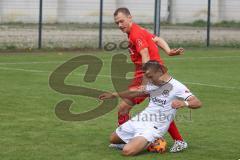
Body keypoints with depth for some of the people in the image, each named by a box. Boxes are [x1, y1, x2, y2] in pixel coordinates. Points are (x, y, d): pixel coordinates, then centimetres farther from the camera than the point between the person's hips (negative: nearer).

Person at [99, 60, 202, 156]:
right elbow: (137, 92, 23)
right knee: (113, 139, 20)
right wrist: (114, 95, 23)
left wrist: (184, 103, -45)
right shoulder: (152, 84, 7)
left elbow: (197, 103, -24)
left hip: (155, 127, -8)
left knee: (128, 151, -26)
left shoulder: (176, 87, -16)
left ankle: (151, 143, -1)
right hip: (140, 119, 8)